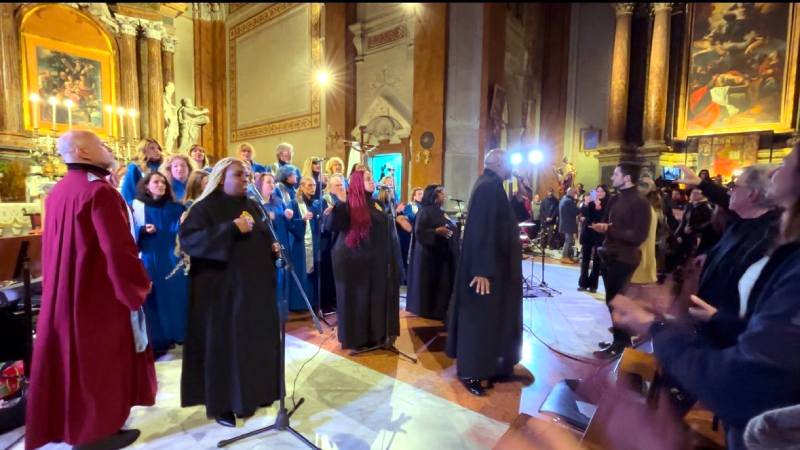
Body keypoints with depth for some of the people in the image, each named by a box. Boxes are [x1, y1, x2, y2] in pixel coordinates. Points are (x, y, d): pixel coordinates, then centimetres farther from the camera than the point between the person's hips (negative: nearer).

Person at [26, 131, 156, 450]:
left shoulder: (58, 192, 9)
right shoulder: (98, 191, -20)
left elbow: (52, 246, 16)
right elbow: (118, 248, -25)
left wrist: (83, 283, 23)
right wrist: (139, 285, -12)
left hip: (64, 290, 9)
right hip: (100, 293, -9)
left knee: (73, 356, 20)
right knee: (99, 360, 6)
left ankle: (65, 423, 35)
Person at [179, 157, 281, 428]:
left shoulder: (252, 206, 12)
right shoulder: (205, 207, -6)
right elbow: (187, 238, -20)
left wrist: (273, 248, 1)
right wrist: (231, 228, -25)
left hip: (256, 285, 6)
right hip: (222, 288, -6)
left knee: (256, 339, 12)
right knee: (223, 342, 3)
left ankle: (253, 392, 30)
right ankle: (222, 403, 20)